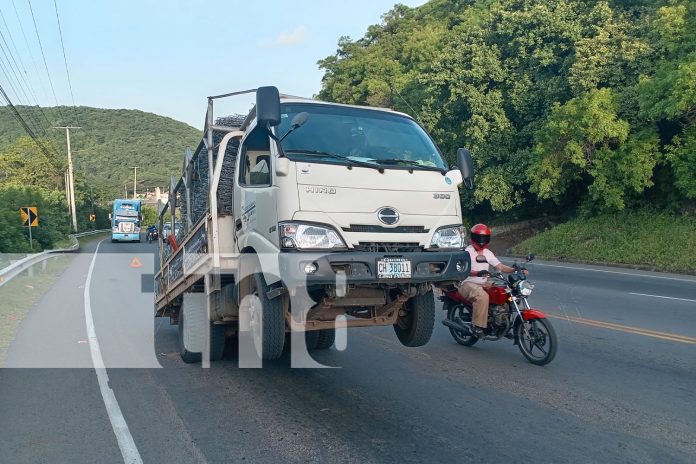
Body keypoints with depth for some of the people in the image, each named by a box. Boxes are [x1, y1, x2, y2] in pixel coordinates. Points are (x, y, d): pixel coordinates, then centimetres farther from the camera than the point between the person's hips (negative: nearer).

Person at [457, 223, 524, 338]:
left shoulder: (487, 253, 15)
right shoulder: (467, 252, -6)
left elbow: (500, 266, 6)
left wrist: (515, 270, -12)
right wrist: (477, 273, -39)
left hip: (484, 283, 7)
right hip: (468, 283, -7)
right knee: (482, 296, -37)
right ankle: (476, 325, -27)